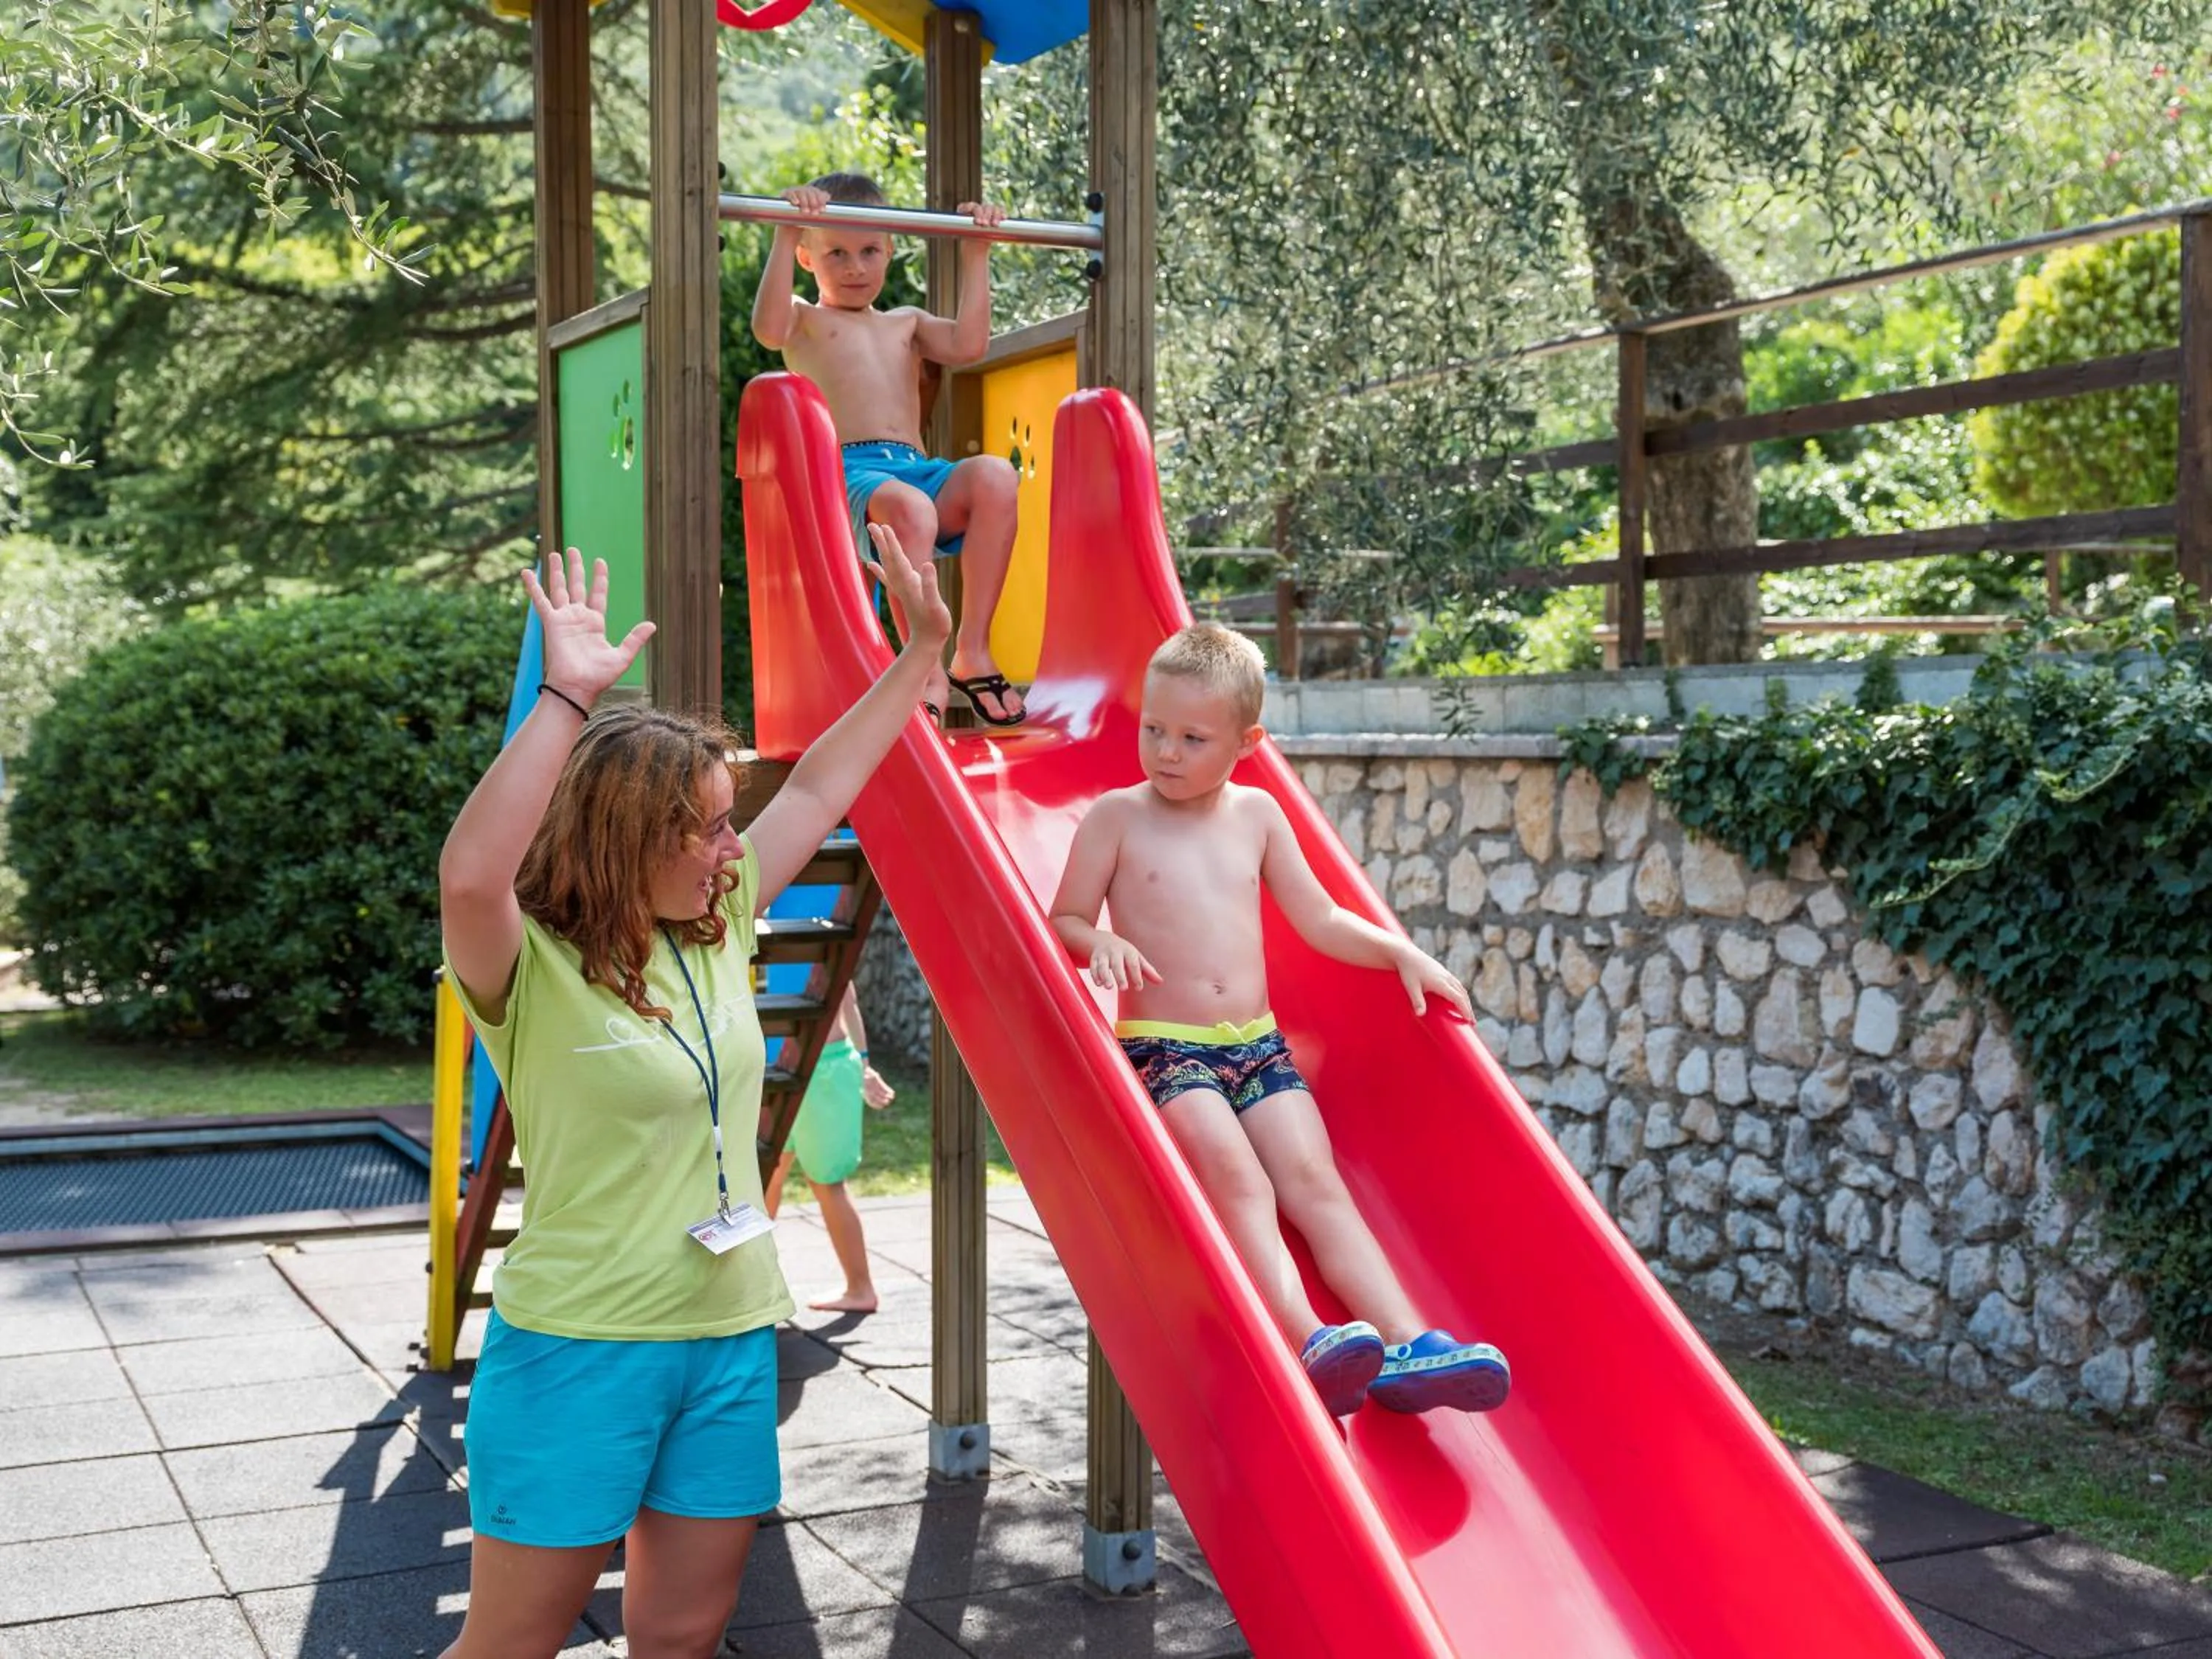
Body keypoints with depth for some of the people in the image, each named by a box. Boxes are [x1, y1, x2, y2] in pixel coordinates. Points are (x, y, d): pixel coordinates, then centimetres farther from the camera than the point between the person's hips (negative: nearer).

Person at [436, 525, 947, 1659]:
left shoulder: (718, 931, 6)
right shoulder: (530, 968, -14)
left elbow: (820, 786, 14)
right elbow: (468, 877, -37)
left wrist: (923, 647, 16)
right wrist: (567, 698, -36)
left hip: (730, 1341, 6)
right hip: (578, 1349, -6)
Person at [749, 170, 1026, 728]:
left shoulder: (905, 323, 32)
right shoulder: (805, 319, 18)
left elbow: (968, 344, 13)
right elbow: (768, 330, -7)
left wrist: (975, 256, 14)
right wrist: (786, 237, -11)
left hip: (917, 471, 5)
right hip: (846, 473, -4)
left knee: (994, 476, -29)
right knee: (907, 506, -39)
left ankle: (973, 651, -26)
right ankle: (926, 671, -32)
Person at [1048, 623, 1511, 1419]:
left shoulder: (1256, 814, 13)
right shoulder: (1116, 817, 3)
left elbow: (1320, 920, 19)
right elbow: (1065, 923, 3)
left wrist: (1401, 951, 7)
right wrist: (1102, 944, -19)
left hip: (1258, 1044, 4)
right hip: (1163, 1049, -4)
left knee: (1314, 1180, -15)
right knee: (1239, 1181, -27)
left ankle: (1406, 1347, -28)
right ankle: (1308, 1344, -41)